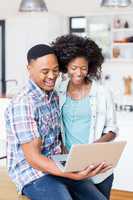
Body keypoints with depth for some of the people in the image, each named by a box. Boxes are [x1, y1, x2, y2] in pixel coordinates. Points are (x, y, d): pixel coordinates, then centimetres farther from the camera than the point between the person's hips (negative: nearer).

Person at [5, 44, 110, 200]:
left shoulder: (54, 96, 8)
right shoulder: (23, 104, -19)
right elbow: (33, 158, -21)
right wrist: (73, 175, -32)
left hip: (56, 166, 7)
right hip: (32, 173, -7)